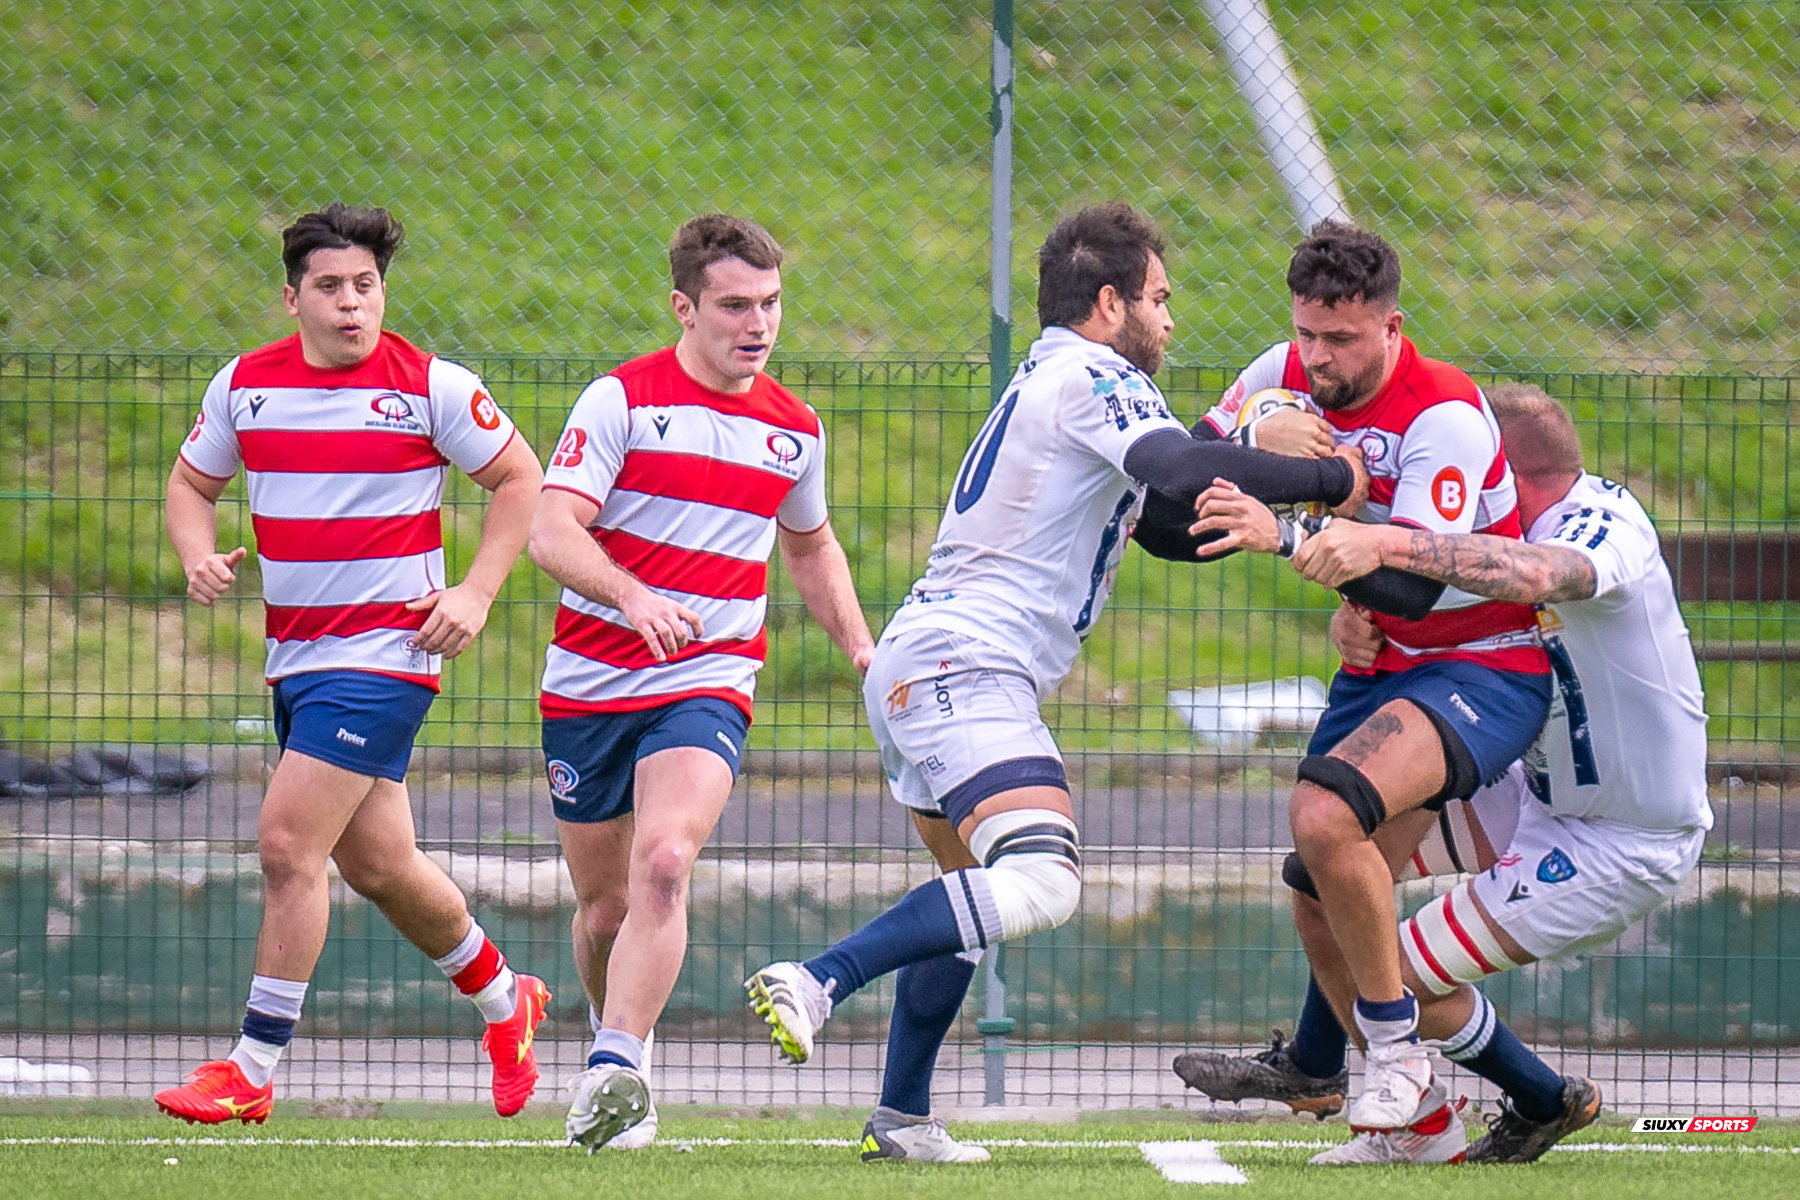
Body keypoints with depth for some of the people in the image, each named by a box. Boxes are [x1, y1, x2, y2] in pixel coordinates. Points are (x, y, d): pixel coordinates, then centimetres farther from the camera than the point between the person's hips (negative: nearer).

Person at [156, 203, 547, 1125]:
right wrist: (199, 556, -3)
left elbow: (519, 477, 3)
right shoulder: (245, 385, 5)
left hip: (388, 653, -6)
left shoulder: (432, 387, -7)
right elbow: (192, 481, 18)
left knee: (287, 843, -14)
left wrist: (476, 592, -7)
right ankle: (502, 998, 38)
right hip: (294, 657, 6)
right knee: (376, 862, 14)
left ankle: (253, 1070, -7)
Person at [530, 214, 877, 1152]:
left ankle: (612, 1076, -30)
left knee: (664, 862, -24)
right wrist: (632, 595, -34)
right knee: (604, 906, 8)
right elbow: (551, 531, -16)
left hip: (707, 686, 1)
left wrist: (861, 647, 15)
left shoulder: (795, 428, 9)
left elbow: (810, 546, 28)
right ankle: (614, 1036, 35)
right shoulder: (622, 399, -6)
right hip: (591, 680, -1)